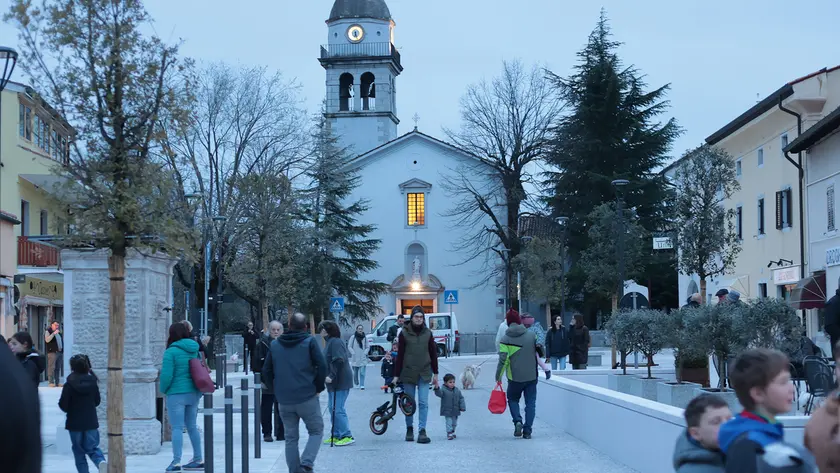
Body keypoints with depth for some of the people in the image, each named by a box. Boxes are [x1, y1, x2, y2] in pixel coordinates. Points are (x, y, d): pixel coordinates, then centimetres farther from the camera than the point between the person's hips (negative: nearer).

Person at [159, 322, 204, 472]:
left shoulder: (171, 351, -12)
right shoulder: (194, 350, 10)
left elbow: (167, 375, -16)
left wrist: (163, 389, 1)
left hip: (177, 394, -7)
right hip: (193, 393, 7)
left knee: (177, 428, -6)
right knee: (192, 426, 16)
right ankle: (198, 459, 21)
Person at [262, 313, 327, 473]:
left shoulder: (274, 345, 10)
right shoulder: (309, 342, -3)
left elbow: (266, 371, 13)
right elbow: (322, 366, -9)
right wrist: (318, 387, 3)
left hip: (284, 400, 4)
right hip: (307, 397, -4)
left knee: (291, 438, 12)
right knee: (316, 431, 8)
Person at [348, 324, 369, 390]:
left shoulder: (365, 337, 4)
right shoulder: (353, 337, -3)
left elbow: (368, 347, 11)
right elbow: (349, 346, 0)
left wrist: (365, 353, -4)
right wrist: (353, 353, -9)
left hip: (363, 358, 0)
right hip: (355, 358, 0)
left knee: (362, 372, -10)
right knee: (355, 372, 10)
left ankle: (362, 385, -9)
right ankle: (356, 384, 31)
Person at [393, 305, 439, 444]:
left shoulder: (427, 333, 5)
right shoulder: (404, 333, 0)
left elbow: (433, 353, 10)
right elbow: (400, 355, 1)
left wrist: (435, 374, 9)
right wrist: (396, 375, 0)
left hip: (424, 374, 1)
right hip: (408, 373, -1)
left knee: (423, 403, -6)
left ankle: (422, 431, -8)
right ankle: (409, 429, 19)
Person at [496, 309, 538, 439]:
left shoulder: (505, 340, -9)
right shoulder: (532, 335, -1)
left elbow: (503, 360, -14)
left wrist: (498, 376, -4)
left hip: (515, 377, -1)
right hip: (531, 376, 1)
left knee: (513, 399, 18)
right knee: (530, 403, 9)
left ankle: (517, 421, -4)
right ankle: (527, 430, 3)